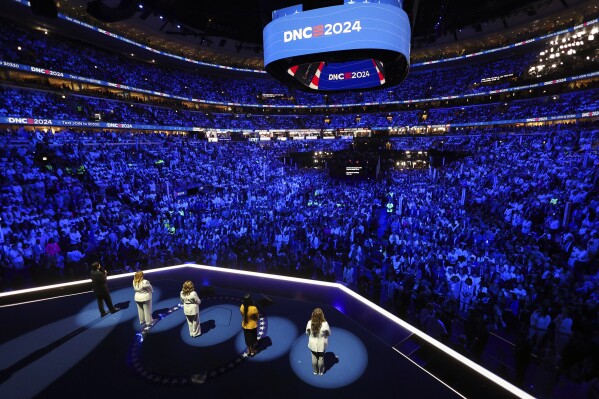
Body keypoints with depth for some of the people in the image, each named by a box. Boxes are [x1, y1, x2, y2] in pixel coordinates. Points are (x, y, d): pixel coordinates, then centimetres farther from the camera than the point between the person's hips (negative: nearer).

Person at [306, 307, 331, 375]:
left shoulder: (310, 323, -26)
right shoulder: (325, 324, -31)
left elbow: (307, 332, -7)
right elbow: (328, 333, -13)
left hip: (313, 344, 1)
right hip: (321, 344, -1)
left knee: (314, 358, 26)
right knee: (321, 358, 24)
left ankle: (315, 371, 46)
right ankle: (321, 371, 46)